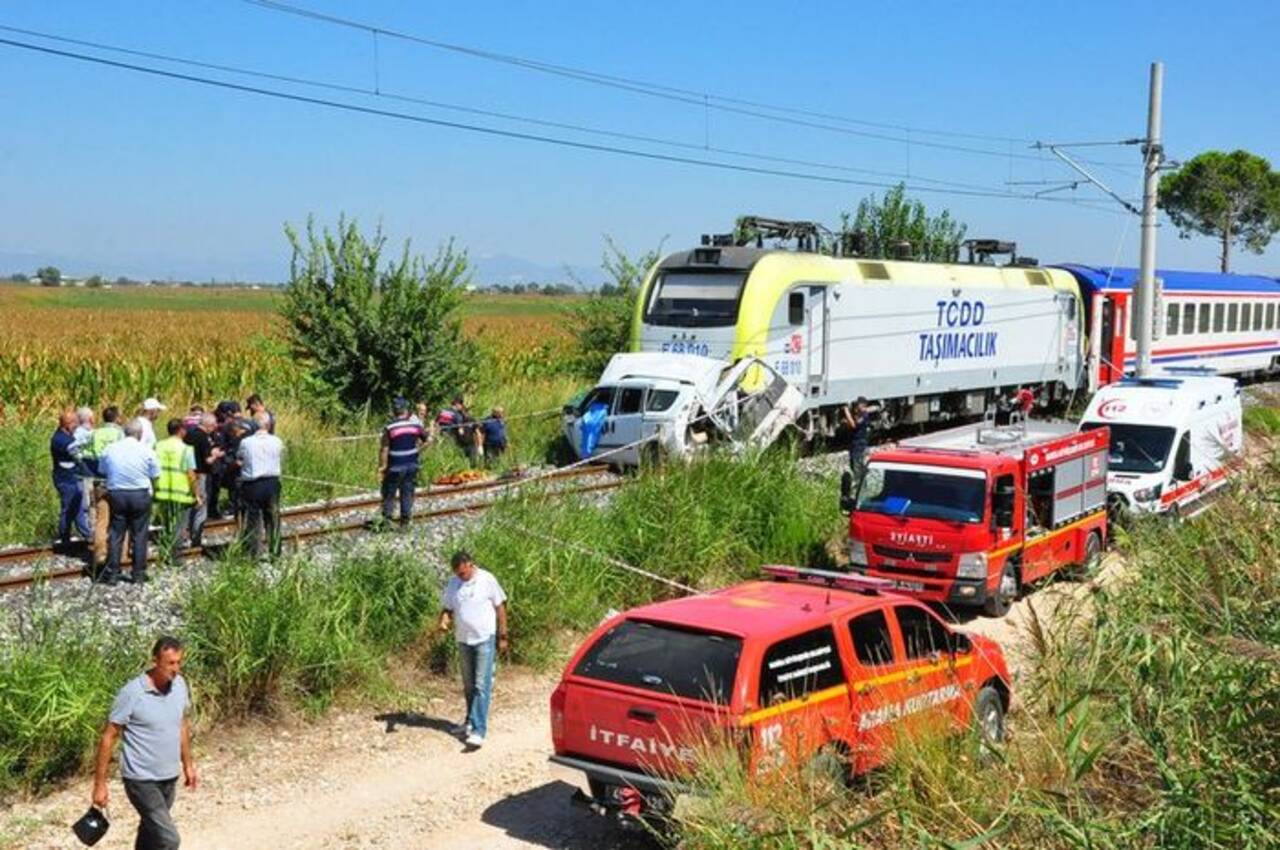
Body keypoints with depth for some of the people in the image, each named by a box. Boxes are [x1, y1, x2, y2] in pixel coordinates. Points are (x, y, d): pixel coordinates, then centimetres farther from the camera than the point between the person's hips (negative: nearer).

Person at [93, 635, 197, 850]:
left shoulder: (180, 685, -2)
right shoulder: (132, 692, -20)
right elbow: (108, 737, -14)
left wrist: (188, 764, 17)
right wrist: (100, 784, -12)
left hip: (169, 777, 6)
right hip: (141, 779, -6)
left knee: (151, 832, 21)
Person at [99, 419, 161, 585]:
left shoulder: (110, 449, -1)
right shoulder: (146, 451, -8)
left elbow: (103, 471, 10)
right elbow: (156, 474, -2)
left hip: (116, 494, 2)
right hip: (140, 495, -2)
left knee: (116, 535, 7)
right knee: (139, 535, 6)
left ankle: (112, 574, 7)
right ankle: (138, 574, 10)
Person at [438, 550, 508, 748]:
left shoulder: (487, 580, -9)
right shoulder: (453, 584, 3)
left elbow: (500, 607, -3)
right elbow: (448, 608, 10)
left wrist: (502, 636, -2)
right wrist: (443, 621, -14)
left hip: (484, 639, -5)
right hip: (463, 640, 5)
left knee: (481, 686, -9)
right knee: (468, 686, 16)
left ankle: (478, 730, -13)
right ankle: (470, 721, 32)